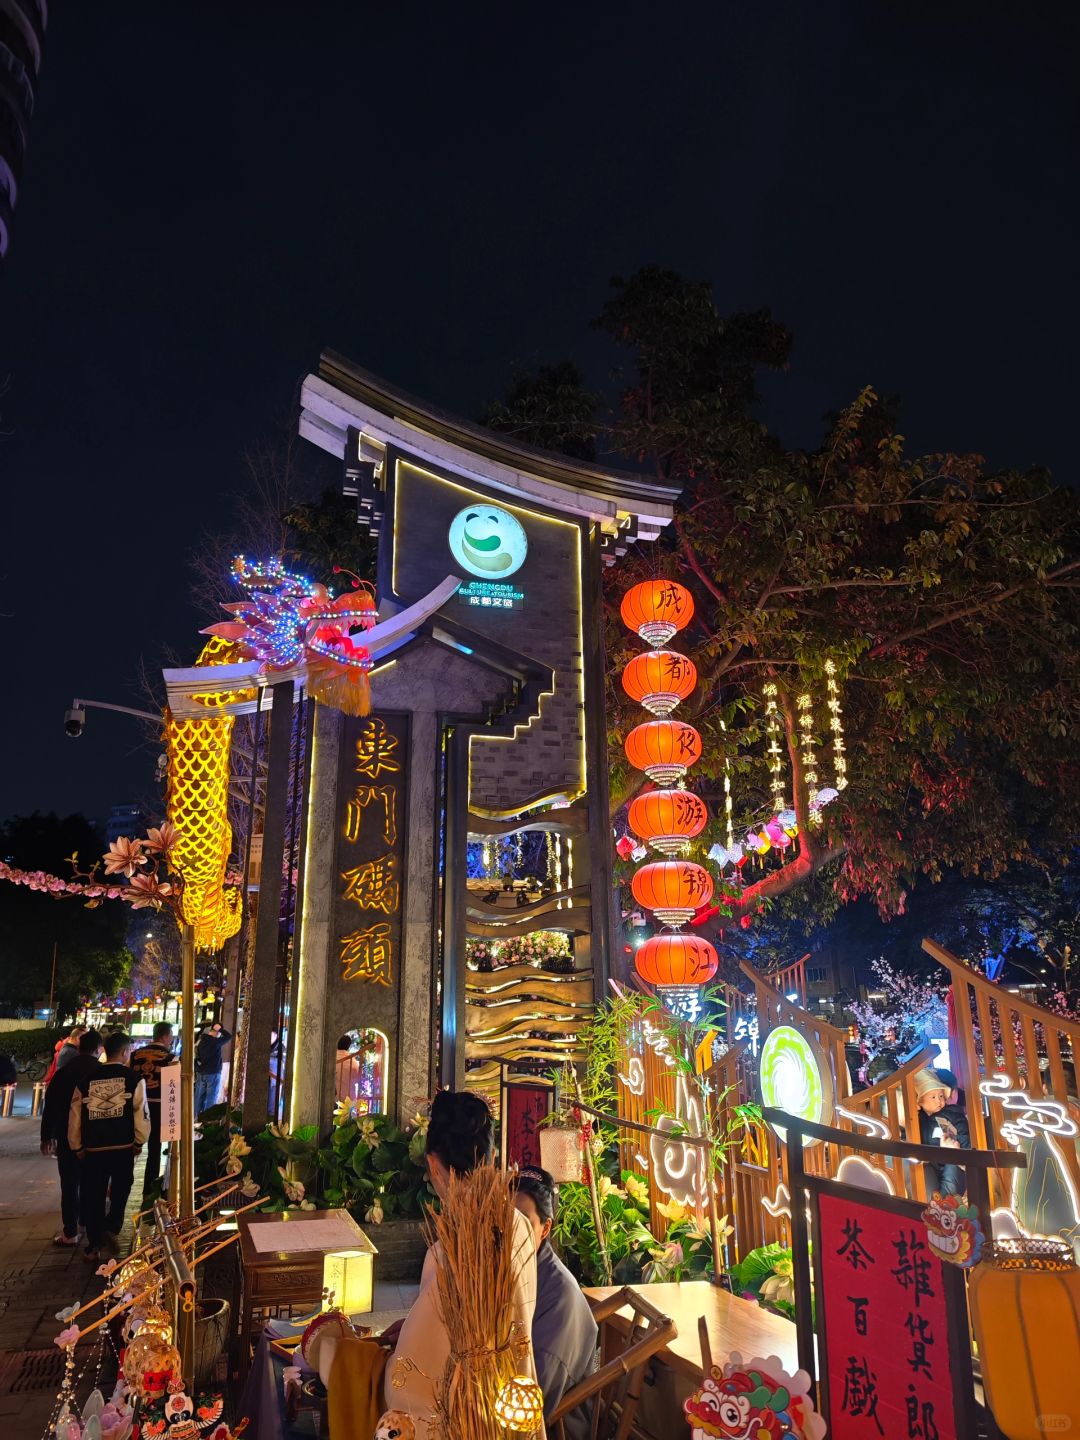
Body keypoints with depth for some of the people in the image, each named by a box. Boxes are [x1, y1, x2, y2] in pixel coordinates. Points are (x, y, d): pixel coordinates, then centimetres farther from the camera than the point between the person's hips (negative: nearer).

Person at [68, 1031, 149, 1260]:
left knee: (94, 1195, 14)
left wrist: (77, 1146, 17)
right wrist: (140, 1141, 6)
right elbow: (141, 1112, -8)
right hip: (123, 1147, -2)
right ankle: (112, 1228, 14)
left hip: (93, 1148, 2)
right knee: (120, 1190, 21)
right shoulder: (133, 1079, -7)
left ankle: (94, 1245, 19)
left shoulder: (86, 1080, 2)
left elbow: (75, 1115, 5)